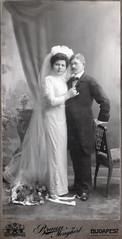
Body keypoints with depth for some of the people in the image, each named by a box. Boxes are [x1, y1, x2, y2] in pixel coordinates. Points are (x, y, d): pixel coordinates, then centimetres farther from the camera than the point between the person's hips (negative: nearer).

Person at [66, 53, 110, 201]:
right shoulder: (68, 82, 11)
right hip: (70, 127, 6)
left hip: (83, 127, -6)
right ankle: (77, 184, 31)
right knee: (75, 157, 14)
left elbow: (105, 101, -10)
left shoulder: (90, 82, -8)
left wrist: (101, 119, -6)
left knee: (84, 158, 5)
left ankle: (85, 188, 20)